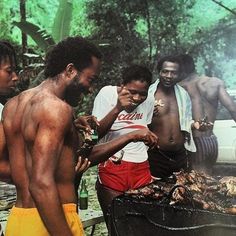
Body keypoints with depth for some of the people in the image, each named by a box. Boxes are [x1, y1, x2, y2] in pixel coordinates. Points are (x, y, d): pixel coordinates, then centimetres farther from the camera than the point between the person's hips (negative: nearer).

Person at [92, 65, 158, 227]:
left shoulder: (149, 101, 4)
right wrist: (117, 108, -27)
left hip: (142, 167, 4)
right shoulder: (107, 94, -9)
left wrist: (149, 136, -1)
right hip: (112, 167, -3)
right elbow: (95, 133, -15)